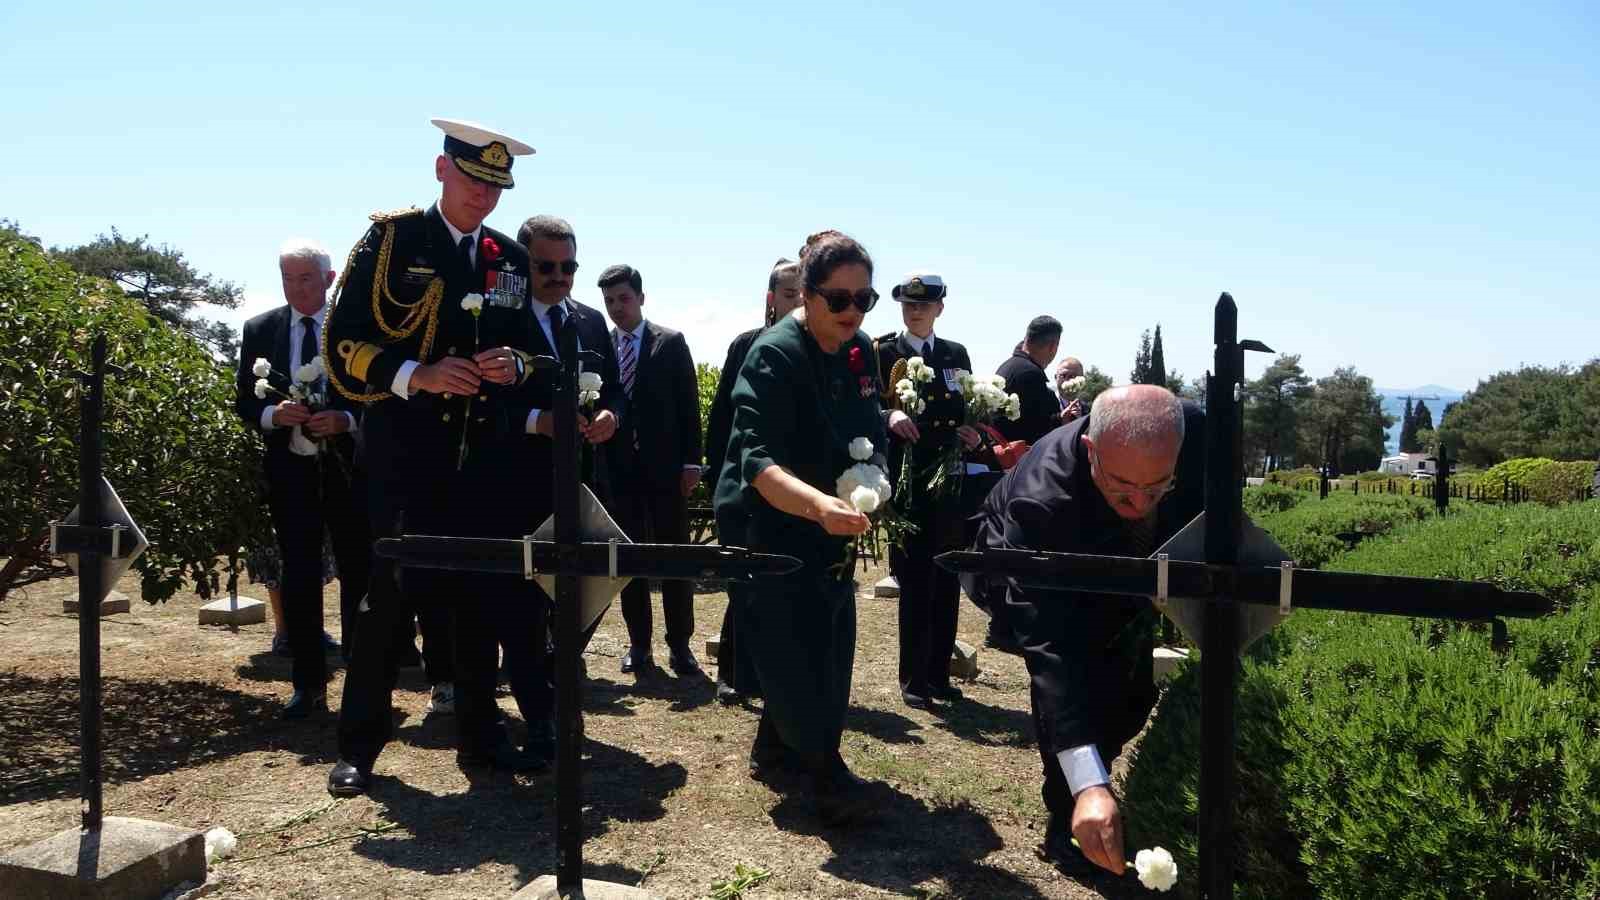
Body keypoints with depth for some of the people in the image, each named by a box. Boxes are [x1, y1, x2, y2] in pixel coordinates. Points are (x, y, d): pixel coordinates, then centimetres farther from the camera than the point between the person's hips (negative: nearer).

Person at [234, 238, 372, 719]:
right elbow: (245, 401, 7)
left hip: (349, 466, -2)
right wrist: (274, 414, -13)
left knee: (359, 575, 5)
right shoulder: (260, 330, 6)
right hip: (290, 468, 2)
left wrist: (346, 419, -18)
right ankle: (309, 685, 12)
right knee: (299, 579, 4)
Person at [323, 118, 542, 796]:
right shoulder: (391, 239, -1)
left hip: (487, 458, 4)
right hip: (405, 455, -4)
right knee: (385, 595, 0)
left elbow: (530, 350, 19)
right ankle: (359, 746, 13)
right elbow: (342, 343, -6)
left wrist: (514, 365, -4)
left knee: (481, 596, 9)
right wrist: (418, 376, -19)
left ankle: (479, 735, 22)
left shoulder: (511, 259, 12)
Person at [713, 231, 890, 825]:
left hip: (828, 529, 8)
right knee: (794, 646, -10)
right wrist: (818, 504, -50)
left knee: (828, 646, 12)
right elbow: (758, 462, -33)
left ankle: (774, 749, 30)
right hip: (769, 526, -8)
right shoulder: (775, 355, -22)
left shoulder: (860, 351, 1)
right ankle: (828, 778, -1)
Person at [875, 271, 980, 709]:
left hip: (951, 482, 5)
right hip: (906, 483, -5)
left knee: (947, 580, 9)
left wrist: (974, 434, -5)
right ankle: (913, 680, 8)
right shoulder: (882, 353, 0)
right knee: (916, 581, -2)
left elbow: (970, 411, 16)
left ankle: (939, 673, 20)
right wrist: (890, 415, -29)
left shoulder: (957, 354, 15)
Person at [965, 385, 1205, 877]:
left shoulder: (1199, 433, -33)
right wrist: (1088, 784, -57)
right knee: (1070, 667, -27)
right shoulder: (1040, 501, -46)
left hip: (1122, 568, 5)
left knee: (1131, 696, 1)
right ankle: (1070, 819, -9)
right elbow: (1049, 642, -50)